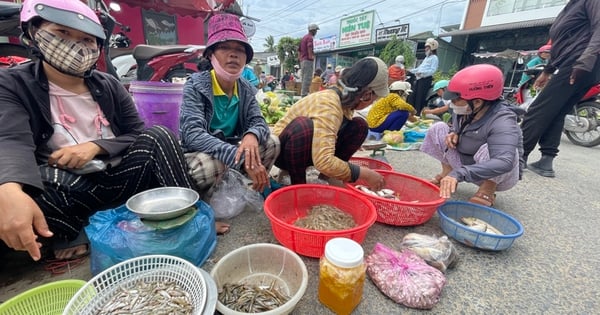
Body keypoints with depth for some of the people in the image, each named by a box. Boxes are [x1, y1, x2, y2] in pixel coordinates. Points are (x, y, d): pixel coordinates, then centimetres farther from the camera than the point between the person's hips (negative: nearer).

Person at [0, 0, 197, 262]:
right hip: (67, 188, -2)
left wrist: (95, 146, -15)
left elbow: (138, 134, 3)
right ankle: (76, 235, -11)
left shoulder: (108, 86, 6)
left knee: (158, 137, -19)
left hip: (117, 179, 3)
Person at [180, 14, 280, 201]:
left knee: (272, 142, -14)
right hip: (197, 156, -4)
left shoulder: (246, 89, 1)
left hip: (231, 150, 5)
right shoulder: (196, 85, -16)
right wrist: (242, 159, -40)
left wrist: (252, 135, -33)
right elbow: (192, 134, -28)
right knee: (209, 164, -38)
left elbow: (258, 122, -6)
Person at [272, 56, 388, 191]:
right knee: (303, 125, -40)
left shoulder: (344, 99, -6)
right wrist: (365, 174, -29)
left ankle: (327, 175, -1)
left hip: (311, 150, 7)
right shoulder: (328, 104, -31)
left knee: (359, 126, -6)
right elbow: (323, 162, -40)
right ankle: (298, 184, -18)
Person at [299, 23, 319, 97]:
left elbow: (299, 50, 25)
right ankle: (304, 95, -14)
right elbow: (309, 47, -29)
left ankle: (302, 94, 14)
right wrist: (311, 56, -24)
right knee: (307, 79, -11)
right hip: (308, 61, -10)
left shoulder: (304, 37, 22)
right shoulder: (310, 37, -7)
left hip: (302, 61, 10)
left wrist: (301, 59, 22)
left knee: (304, 79, 11)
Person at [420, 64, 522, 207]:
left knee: (488, 148, -38)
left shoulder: (502, 122, -31)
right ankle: (447, 172, 2)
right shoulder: (464, 110, -13)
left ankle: (487, 193, -15)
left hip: (498, 177, -6)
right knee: (438, 128, -6)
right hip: (468, 167, 6)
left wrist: (458, 173, -54)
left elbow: (505, 163, -45)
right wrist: (454, 133, -13)